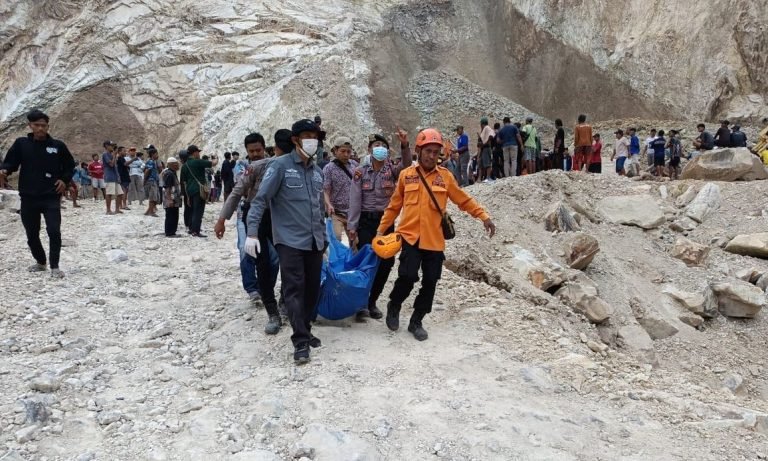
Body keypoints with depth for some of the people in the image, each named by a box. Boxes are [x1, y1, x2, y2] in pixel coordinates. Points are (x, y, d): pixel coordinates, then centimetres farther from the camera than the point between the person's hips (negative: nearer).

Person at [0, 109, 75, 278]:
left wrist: (65, 180, -2)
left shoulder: (58, 146, 3)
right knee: (32, 235, 12)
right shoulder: (21, 144, 3)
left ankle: (54, 266, -3)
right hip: (28, 198, 2)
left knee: (54, 232, -13)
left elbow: (70, 166, 13)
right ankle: (40, 262, 32)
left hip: (51, 198, -2)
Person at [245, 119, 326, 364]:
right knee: (294, 290, -7)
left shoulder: (317, 171, 14)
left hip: (314, 242, 6)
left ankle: (305, 332, 25)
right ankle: (301, 341, -2)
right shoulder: (280, 166, -6)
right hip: (289, 241, -6)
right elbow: (260, 199, -10)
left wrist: (323, 238, 21)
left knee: (312, 289, 10)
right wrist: (252, 233, -18)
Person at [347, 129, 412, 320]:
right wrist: (352, 227, -10)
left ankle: (372, 301, 19)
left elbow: (406, 165, -17)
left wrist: (404, 145, -35)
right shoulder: (360, 172, 1)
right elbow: (355, 201, -3)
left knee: (386, 262, 2)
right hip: (366, 221, -2)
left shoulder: (392, 170, 5)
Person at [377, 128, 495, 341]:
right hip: (410, 236, -1)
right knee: (408, 276, -13)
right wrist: (382, 228, 9)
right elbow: (394, 206, 11)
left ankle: (416, 321, 24)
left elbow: (464, 200, 9)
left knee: (430, 282, 5)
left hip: (435, 240, 2)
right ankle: (394, 307, 17)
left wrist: (483, 216, -1)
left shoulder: (445, 176, 4)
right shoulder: (406, 175, 5)